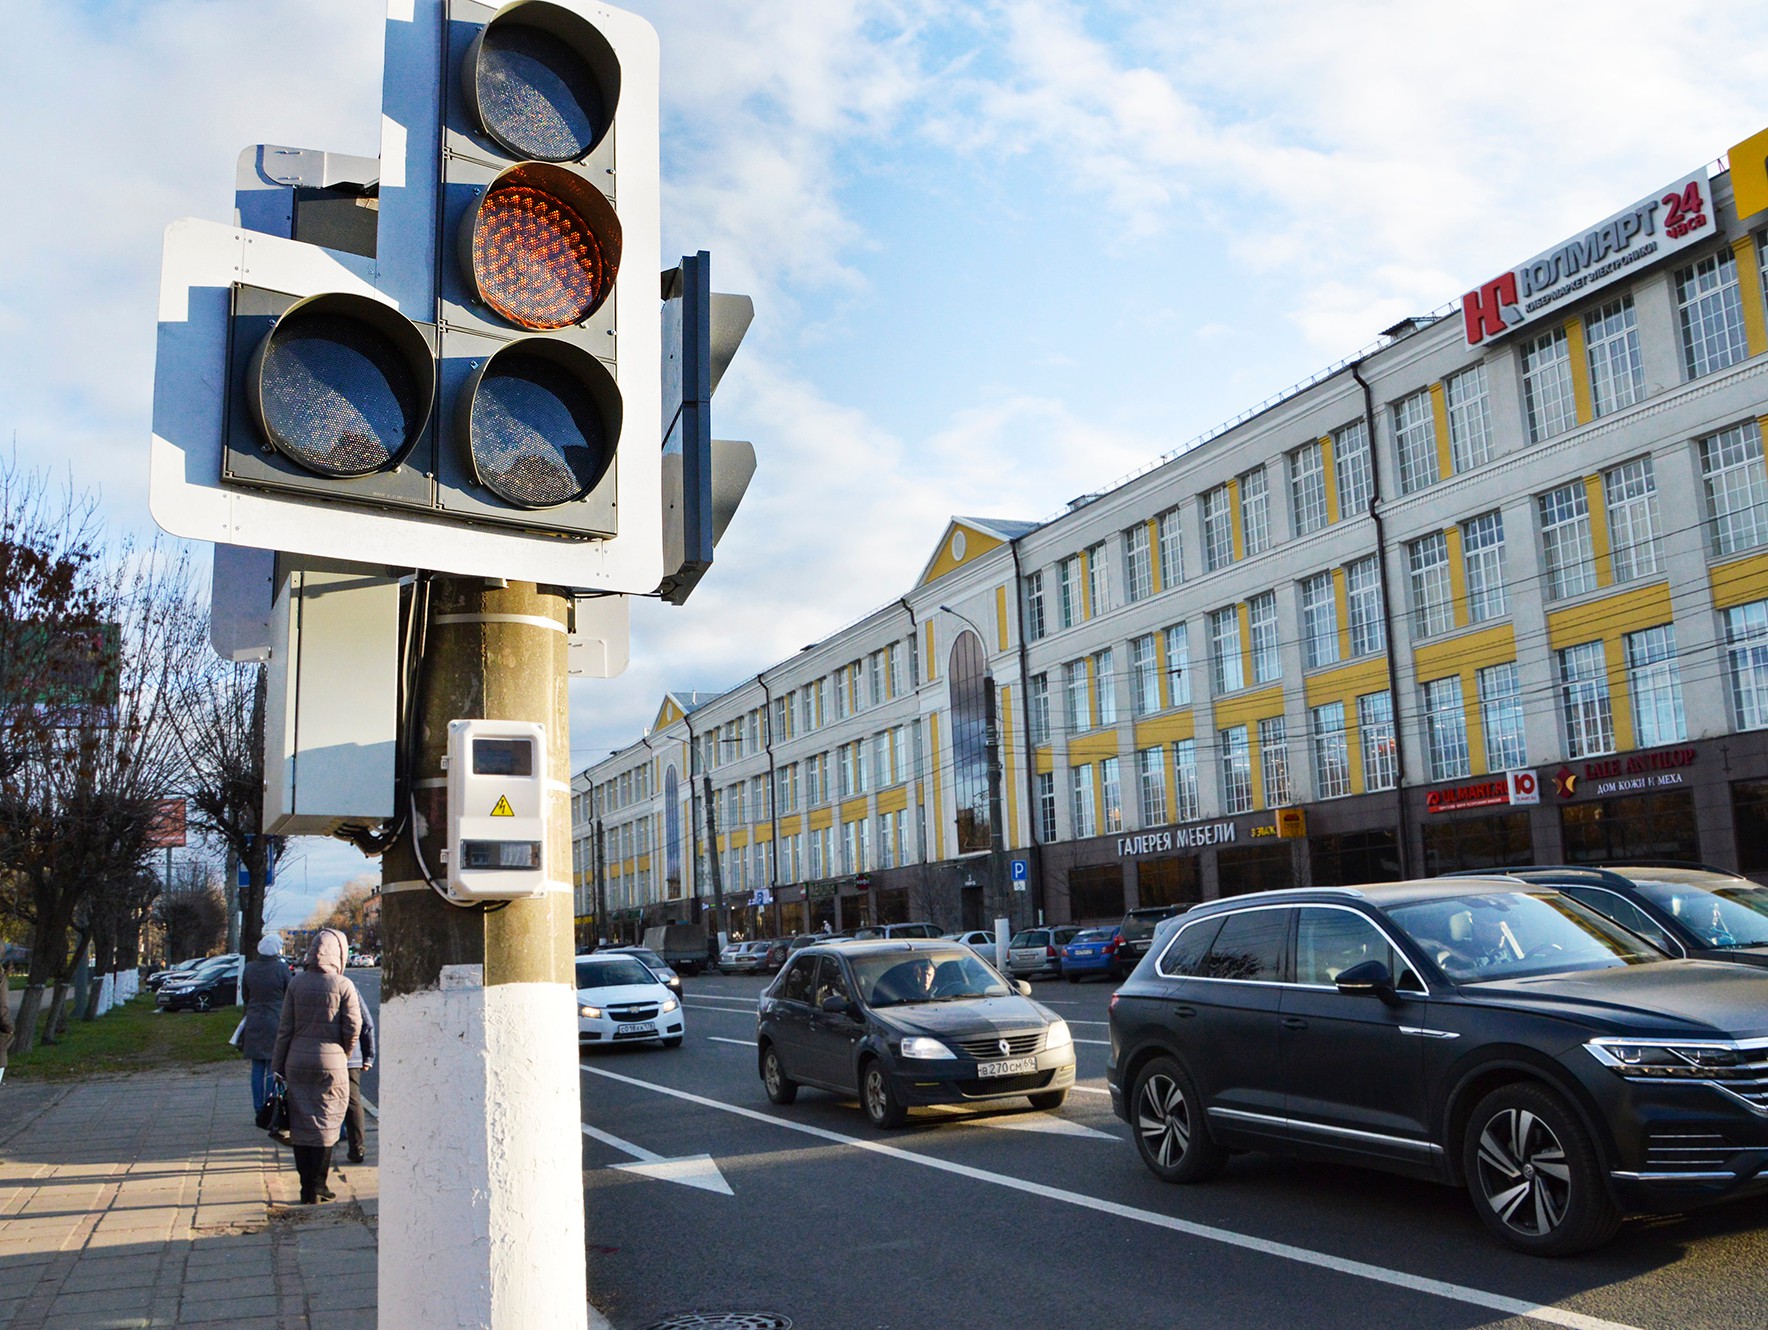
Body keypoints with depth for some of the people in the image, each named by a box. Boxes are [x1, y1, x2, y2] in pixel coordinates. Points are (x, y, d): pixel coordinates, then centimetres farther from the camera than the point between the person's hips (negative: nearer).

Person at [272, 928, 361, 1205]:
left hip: (297, 1062, 3)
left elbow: (285, 1027, 2)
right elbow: (353, 1029, -7)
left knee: (301, 1124, 11)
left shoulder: (297, 982, 0)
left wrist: (277, 1065, 9)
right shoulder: (343, 985, -8)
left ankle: (307, 1188, 15)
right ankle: (317, 1187, 8)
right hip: (331, 1063, -3)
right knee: (325, 1124, 7)